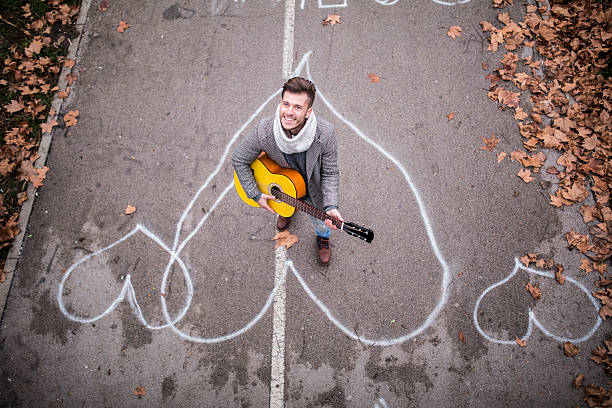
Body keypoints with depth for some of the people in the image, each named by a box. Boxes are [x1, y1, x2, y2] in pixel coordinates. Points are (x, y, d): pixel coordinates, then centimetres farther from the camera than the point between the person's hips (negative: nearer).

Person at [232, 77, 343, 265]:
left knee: (320, 221, 24)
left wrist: (330, 206, -36)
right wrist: (255, 194, -15)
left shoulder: (325, 133, -37)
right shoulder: (264, 130, -35)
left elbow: (330, 173, -23)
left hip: (314, 190, -1)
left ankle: (322, 237, 64)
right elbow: (238, 160, -18)